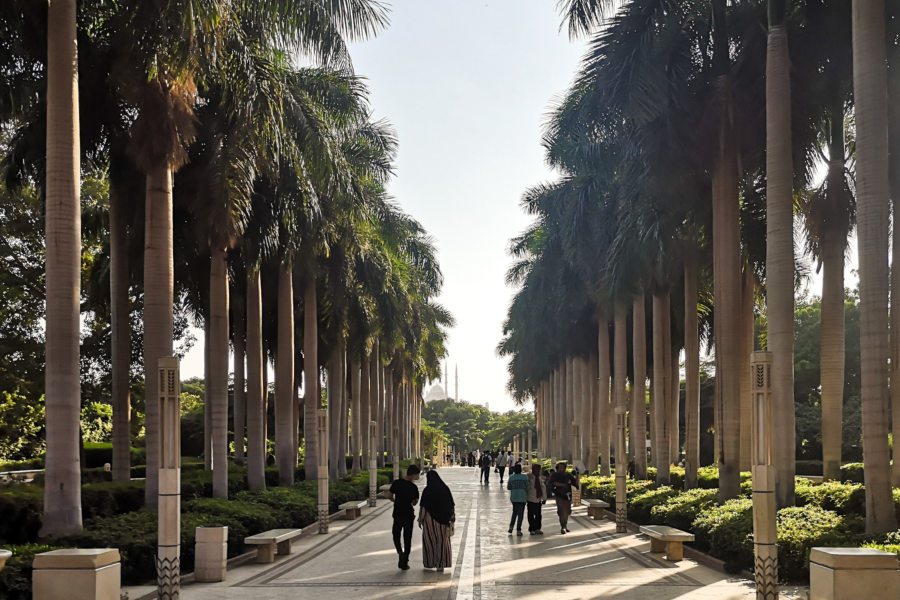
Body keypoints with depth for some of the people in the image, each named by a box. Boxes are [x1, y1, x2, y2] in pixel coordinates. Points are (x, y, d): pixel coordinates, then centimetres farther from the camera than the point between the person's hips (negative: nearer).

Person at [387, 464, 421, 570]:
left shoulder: (396, 483, -8)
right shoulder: (413, 487, -12)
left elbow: (389, 496, -4)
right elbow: (415, 502, -2)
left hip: (397, 514, 1)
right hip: (409, 515, -1)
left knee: (396, 535, 19)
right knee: (407, 539, 9)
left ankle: (400, 552, -7)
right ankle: (404, 563, 9)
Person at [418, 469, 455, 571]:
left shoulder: (427, 490, -10)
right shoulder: (445, 489, 0)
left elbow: (423, 507, -10)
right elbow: (451, 505, 2)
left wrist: (420, 520, -1)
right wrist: (452, 518, 9)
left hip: (430, 518, -2)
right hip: (443, 520, 2)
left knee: (429, 540, 15)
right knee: (442, 542, 7)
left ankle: (430, 563, 22)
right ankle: (441, 565, 0)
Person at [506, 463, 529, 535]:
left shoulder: (511, 477, -2)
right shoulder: (525, 477, -8)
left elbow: (508, 487, 2)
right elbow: (527, 487, -10)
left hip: (513, 497, 3)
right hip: (522, 497, -2)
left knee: (514, 512, 21)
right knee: (520, 513, 4)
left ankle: (511, 526, 7)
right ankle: (518, 530, 3)